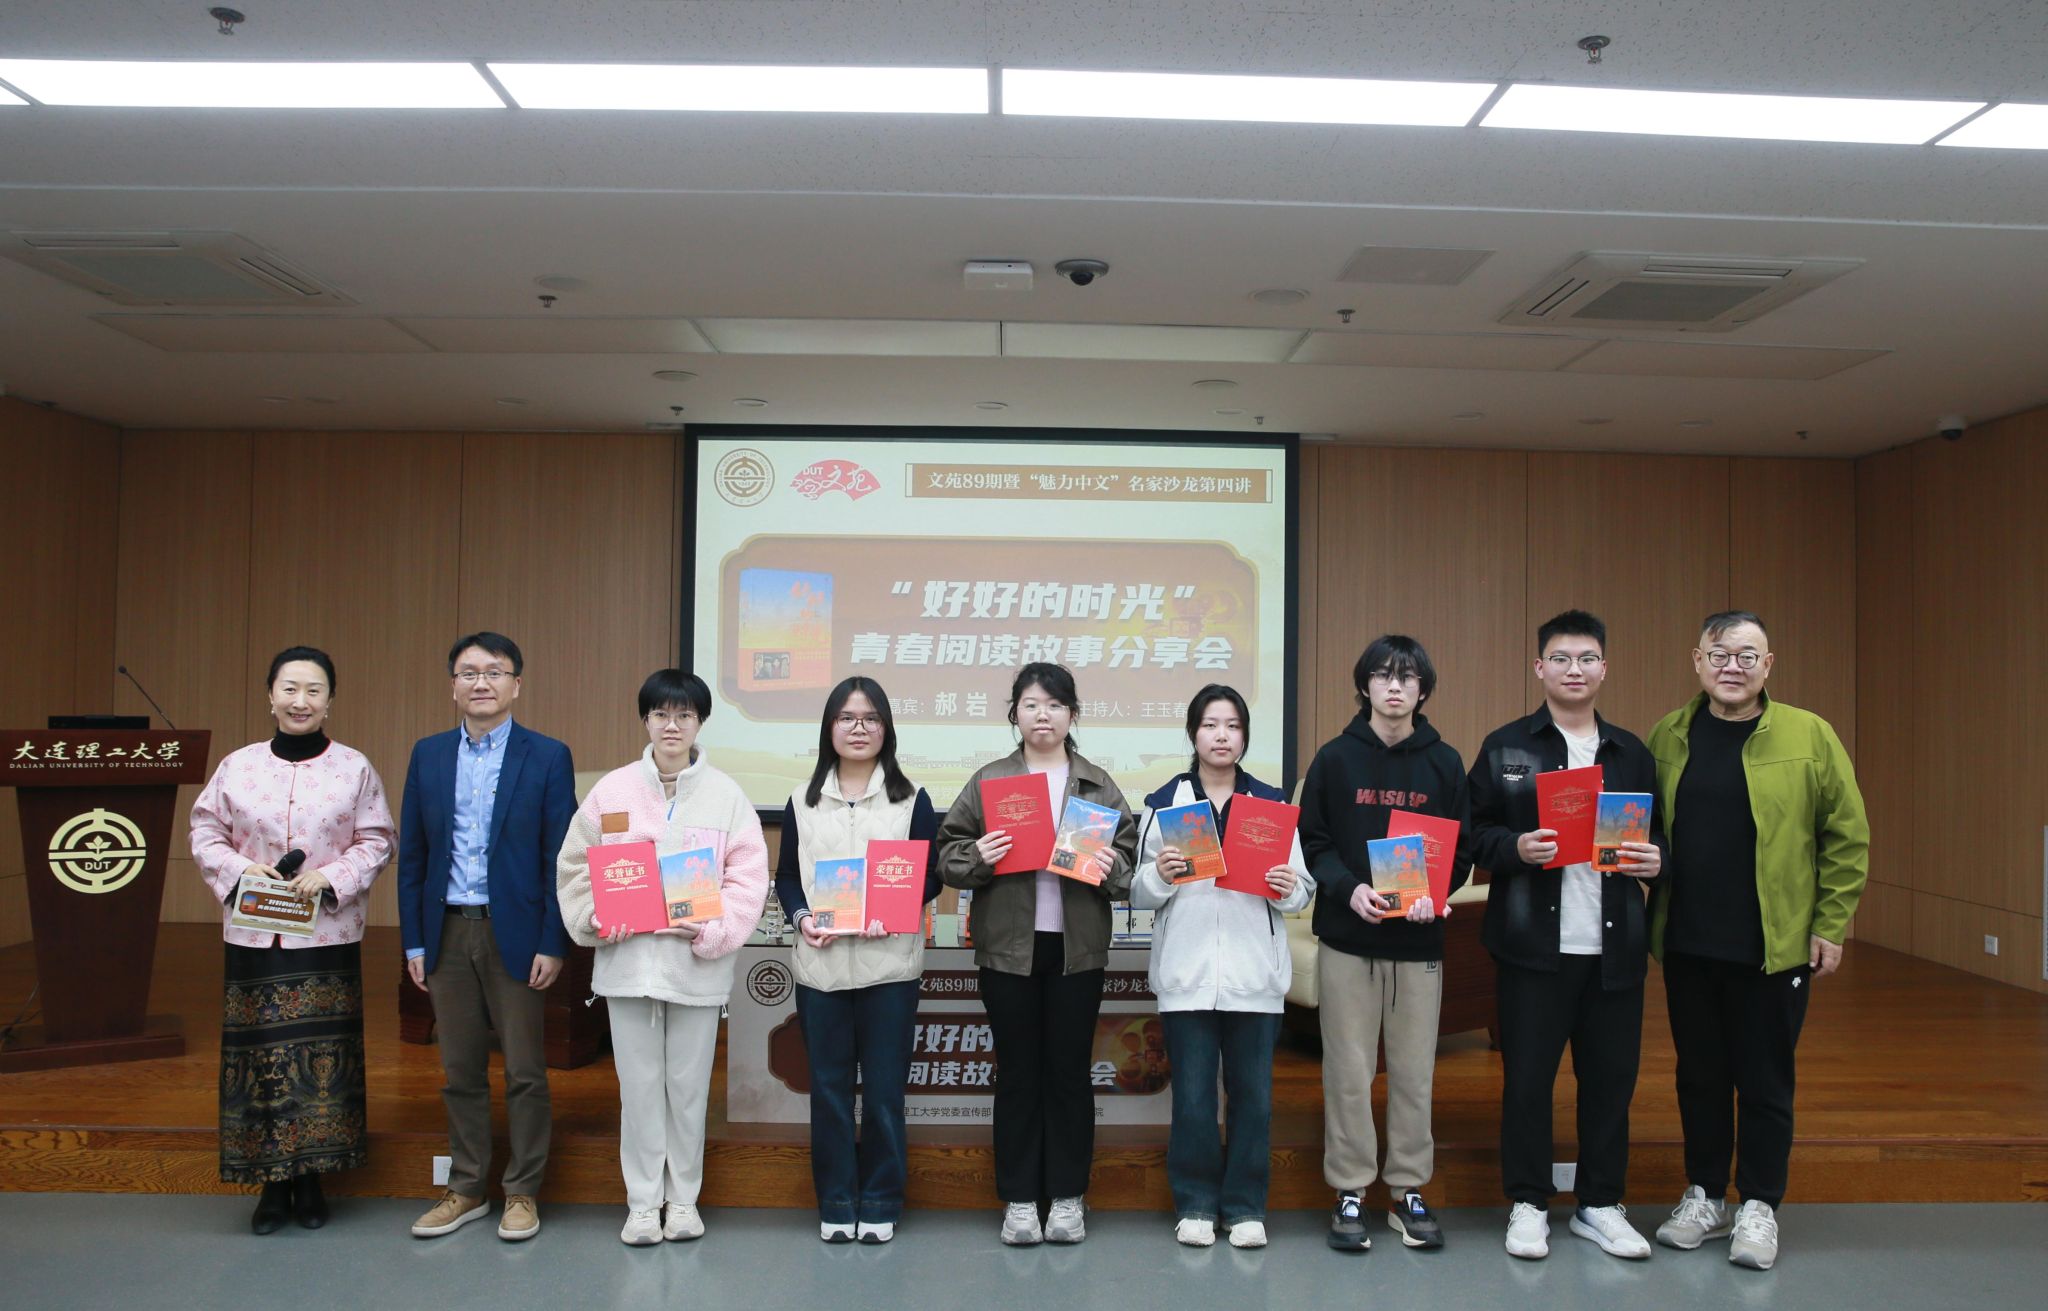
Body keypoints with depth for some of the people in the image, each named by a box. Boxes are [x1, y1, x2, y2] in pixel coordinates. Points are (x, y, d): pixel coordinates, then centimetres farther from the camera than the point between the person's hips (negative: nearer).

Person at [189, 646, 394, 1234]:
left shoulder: (354, 768, 1)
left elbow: (376, 841, 2)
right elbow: (206, 834, 8)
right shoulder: (237, 766, 5)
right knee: (261, 1055, 4)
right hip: (254, 936, 1)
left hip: (328, 937, -1)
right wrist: (240, 869, -11)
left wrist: (332, 878, -14)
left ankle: (310, 1181, 17)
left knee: (324, 1057, 3)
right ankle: (273, 1185, 17)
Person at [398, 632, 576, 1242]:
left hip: (515, 934, -3)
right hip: (447, 933, 4)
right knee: (460, 1072, 13)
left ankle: (523, 1193, 18)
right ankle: (467, 1188, 26)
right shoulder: (428, 755, 8)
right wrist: (414, 941, 4)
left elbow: (560, 858, -5)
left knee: (525, 1072, 5)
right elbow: (411, 855, 9)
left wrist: (553, 945, -10)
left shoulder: (547, 757, -3)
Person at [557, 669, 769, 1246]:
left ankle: (683, 1198, 26)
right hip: (627, 959, 1)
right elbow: (576, 867, 6)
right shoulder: (612, 790, 3)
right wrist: (595, 918, -9)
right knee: (639, 1085, 8)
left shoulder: (726, 795, 0)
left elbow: (748, 876, -3)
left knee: (689, 1085, 9)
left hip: (698, 964, 0)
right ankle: (642, 1203, 22)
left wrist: (715, 931, -15)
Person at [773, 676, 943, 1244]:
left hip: (888, 962, -2)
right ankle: (835, 1204, 21)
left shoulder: (911, 799, 4)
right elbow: (786, 876, 11)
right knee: (829, 1088, 8)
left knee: (884, 1090, 4)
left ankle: (879, 1204, 18)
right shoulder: (803, 801, 10)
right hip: (820, 964, 2)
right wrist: (801, 917, -9)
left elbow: (931, 875, 2)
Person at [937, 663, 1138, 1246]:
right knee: (1017, 1073, 7)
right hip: (1008, 946, 0)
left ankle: (1068, 1198, 21)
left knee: (1070, 1071, 8)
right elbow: (948, 855, 3)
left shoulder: (1099, 784, 7)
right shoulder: (988, 780, 5)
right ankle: (1019, 1199, 18)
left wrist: (1110, 867, -16)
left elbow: (1129, 857, 5)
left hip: (1078, 947, 1)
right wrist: (977, 857, -17)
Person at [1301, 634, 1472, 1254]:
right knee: (1349, 1070, 3)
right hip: (1347, 936, -1)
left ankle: (1410, 1191, 21)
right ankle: (1350, 1193, 15)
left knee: (1414, 1070, 7)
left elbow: (1463, 850, 5)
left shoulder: (1444, 763, 6)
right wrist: (1349, 888, -16)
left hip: (1419, 941, 1)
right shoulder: (1335, 758, 2)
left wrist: (1435, 893, -14)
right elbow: (1313, 842, 1)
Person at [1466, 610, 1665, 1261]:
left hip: (1613, 945, 3)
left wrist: (1655, 859, -5)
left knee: (1611, 1075, 9)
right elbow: (1474, 833, 0)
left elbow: (1657, 834, 16)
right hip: (1532, 943, -3)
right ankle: (1527, 1204, 19)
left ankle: (1600, 1205, 25)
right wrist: (1517, 848, -18)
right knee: (1527, 1076, 4)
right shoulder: (1505, 746, 3)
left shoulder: (1631, 752, 13)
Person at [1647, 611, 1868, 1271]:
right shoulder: (1667, 737, 3)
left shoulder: (1809, 736, -5)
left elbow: (1846, 838, -2)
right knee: (1699, 1076, 14)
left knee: (1766, 1082, 8)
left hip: (1775, 947, -2)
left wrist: (1831, 925, -5)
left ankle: (1759, 1207, 23)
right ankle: (1704, 1198, 28)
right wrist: (1644, 919, 1)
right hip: (1686, 946, 3)